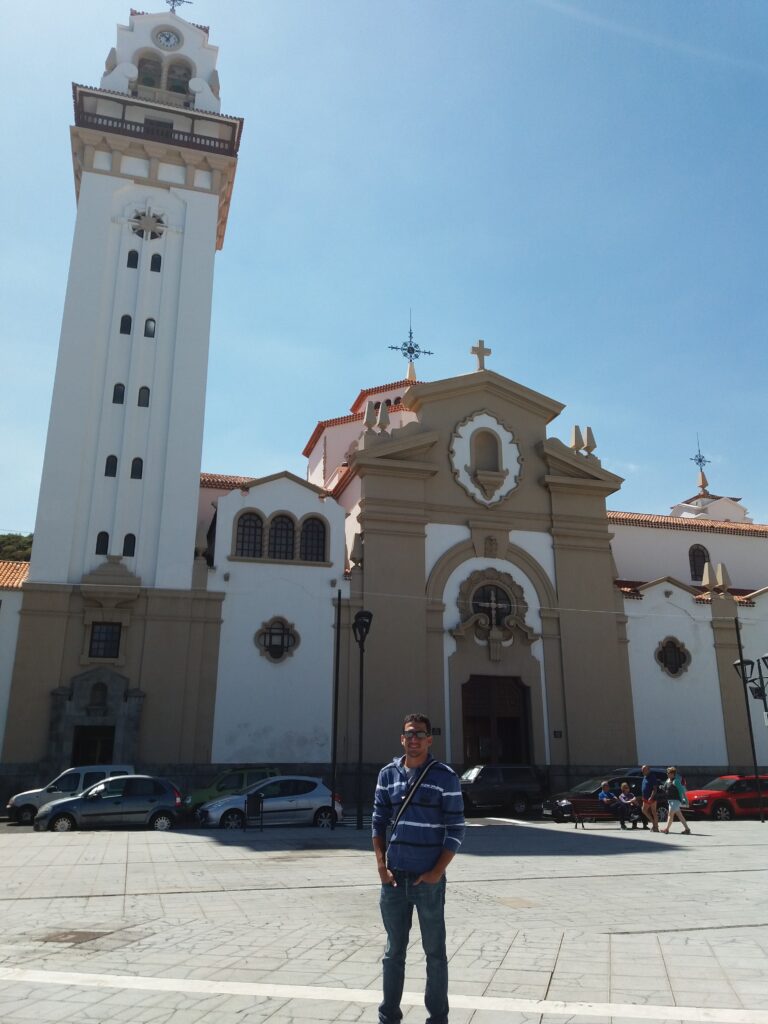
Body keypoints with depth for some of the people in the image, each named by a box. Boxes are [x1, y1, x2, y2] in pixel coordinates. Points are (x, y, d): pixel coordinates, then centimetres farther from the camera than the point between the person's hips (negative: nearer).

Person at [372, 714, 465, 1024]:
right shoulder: (388, 774, 4)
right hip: (394, 877, 3)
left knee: (435, 952, 9)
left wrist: (436, 872, -11)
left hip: (429, 879, -3)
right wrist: (381, 866, -1)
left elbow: (455, 830, -6)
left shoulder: (445, 776, -7)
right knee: (394, 951, 15)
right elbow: (378, 822, 8)